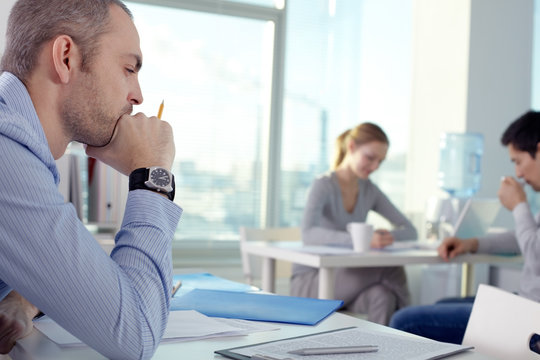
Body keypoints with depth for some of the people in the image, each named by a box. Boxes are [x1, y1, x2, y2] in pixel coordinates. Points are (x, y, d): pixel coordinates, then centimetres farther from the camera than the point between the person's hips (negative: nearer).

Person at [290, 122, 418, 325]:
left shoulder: (369, 190, 7)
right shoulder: (324, 185, -12)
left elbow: (410, 231, 4)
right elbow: (308, 234, -30)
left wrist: (390, 236, -20)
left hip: (343, 280, 6)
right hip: (309, 282, -5)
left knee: (384, 296, -30)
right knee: (391, 271, -26)